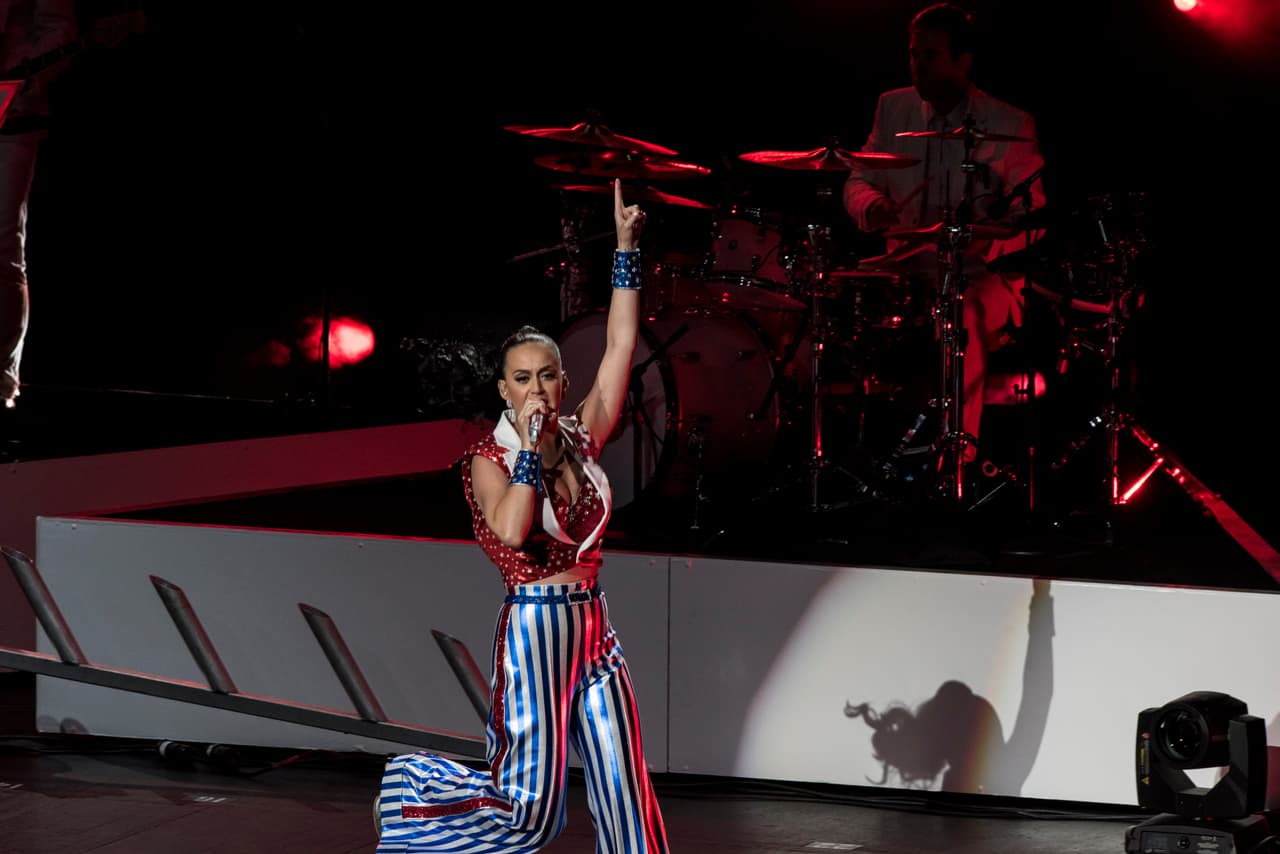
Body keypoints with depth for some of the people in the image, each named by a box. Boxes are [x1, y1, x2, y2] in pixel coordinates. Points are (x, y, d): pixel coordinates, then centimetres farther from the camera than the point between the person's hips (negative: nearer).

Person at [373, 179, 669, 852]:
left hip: (593, 629, 5)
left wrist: (626, 248, -1)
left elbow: (620, 347, 3)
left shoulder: (581, 438, 7)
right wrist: (529, 448, -20)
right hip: (534, 630, -5)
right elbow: (510, 531, -25)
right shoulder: (489, 459, -6)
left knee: (624, 794, 1)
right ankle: (411, 784, 20)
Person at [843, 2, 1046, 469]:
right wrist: (873, 207, -13)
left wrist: (985, 241, -26)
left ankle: (958, 454, -34)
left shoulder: (1011, 126, -3)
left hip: (983, 278, -4)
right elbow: (858, 182, 12)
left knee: (963, 324, -36)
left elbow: (1030, 220, -4)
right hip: (907, 273, 4)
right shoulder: (893, 108, 9)